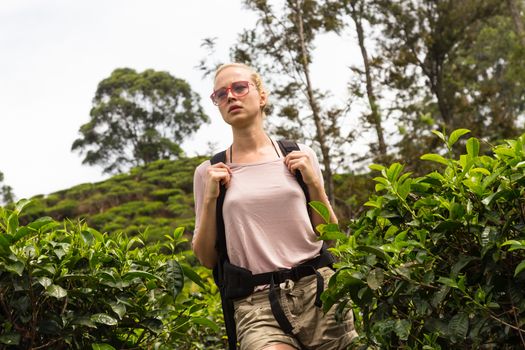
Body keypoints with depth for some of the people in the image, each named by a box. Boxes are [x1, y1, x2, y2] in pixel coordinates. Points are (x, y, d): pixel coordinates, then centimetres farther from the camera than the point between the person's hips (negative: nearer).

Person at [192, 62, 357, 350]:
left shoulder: (299, 157, 8)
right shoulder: (209, 172, 7)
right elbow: (207, 259, 6)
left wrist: (314, 183, -1)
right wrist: (210, 199, -5)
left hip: (319, 291, 2)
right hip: (257, 304, -2)